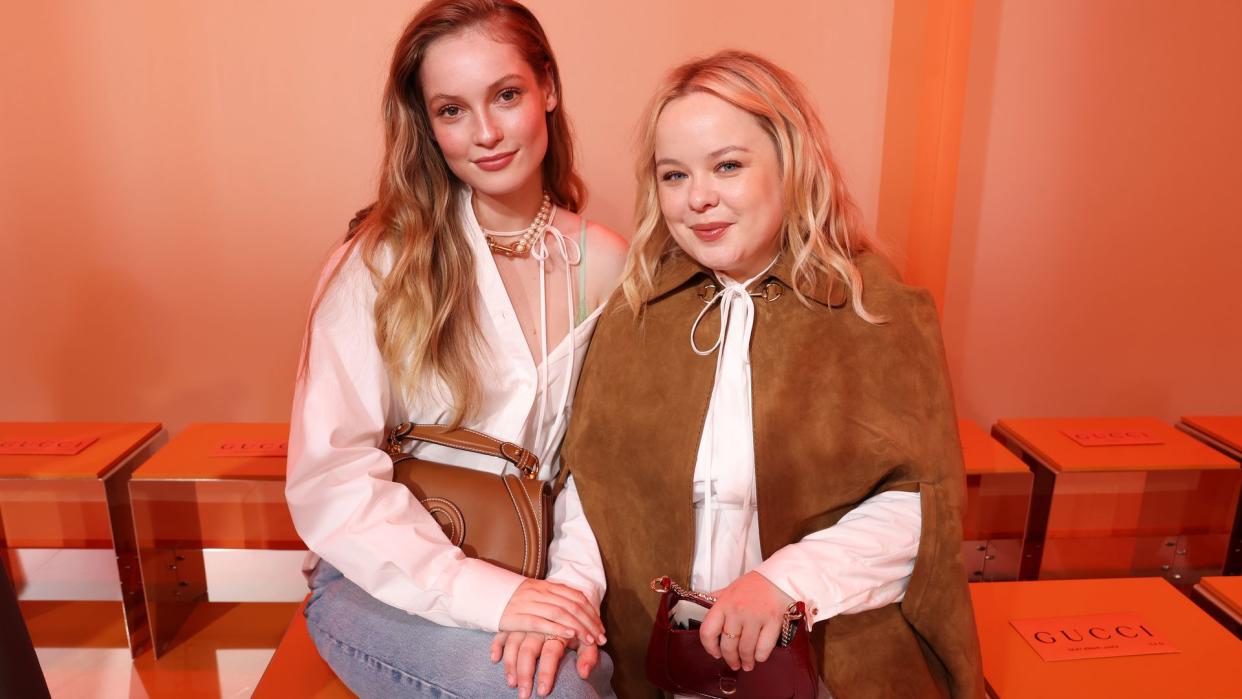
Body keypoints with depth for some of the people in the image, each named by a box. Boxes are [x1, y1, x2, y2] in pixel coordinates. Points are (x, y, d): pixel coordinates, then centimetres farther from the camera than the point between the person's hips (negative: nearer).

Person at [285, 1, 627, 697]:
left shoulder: (603, 263, -1)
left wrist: (576, 580, -18)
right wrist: (483, 594, -23)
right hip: (393, 585, -2)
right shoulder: (383, 263, -10)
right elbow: (330, 477, -14)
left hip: (527, 579, 3)